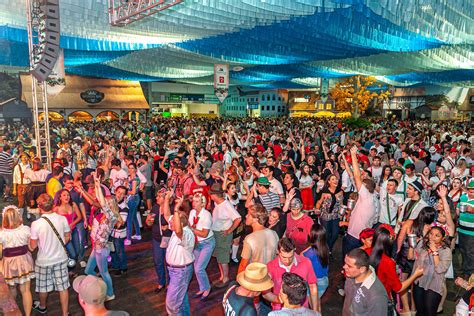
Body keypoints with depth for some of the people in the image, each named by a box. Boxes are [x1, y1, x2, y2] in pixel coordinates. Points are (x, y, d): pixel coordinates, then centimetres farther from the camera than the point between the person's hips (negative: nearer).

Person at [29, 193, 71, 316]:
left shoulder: (36, 224, -22)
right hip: (61, 258, 2)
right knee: (63, 287, 11)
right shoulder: (62, 219, -13)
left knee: (43, 286, 22)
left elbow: (33, 246, -11)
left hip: (44, 261, -2)